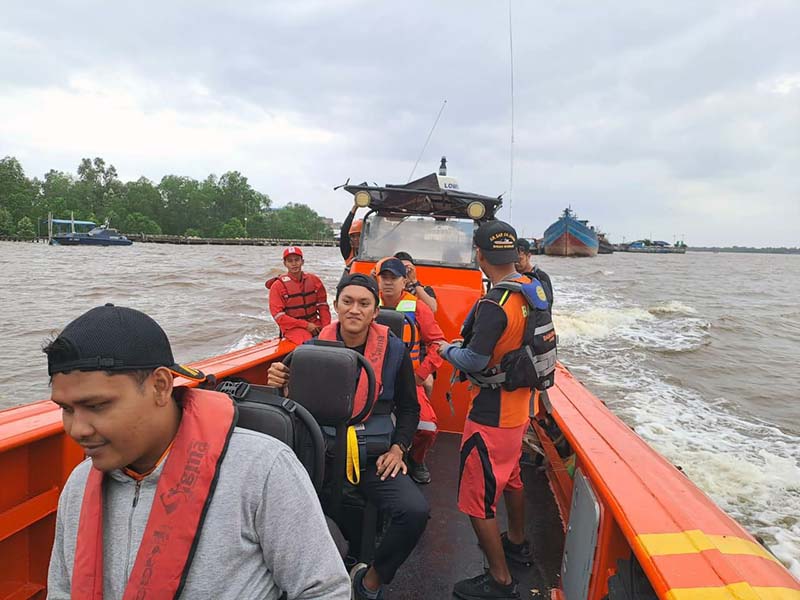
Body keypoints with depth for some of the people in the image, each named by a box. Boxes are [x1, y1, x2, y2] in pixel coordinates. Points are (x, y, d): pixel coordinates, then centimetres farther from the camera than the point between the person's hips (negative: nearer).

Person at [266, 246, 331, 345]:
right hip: (292, 328, -4)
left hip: (315, 324, 4)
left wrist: (326, 327, -5)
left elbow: (322, 306, 12)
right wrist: (306, 325, -11)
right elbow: (279, 316, -6)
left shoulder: (313, 280, 9)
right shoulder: (278, 286, -2)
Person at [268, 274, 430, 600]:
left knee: (415, 511, -22)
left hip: (373, 454, 0)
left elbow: (408, 407, 11)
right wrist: (281, 385, -15)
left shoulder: (393, 350, -1)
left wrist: (397, 448, -2)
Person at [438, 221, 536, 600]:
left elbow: (474, 361, -26)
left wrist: (447, 350, -7)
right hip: (519, 407, 9)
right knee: (510, 477, 29)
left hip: (491, 416, -9)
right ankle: (516, 543, 49)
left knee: (476, 500, 4)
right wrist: (466, 343, 11)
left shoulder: (494, 304, -27)